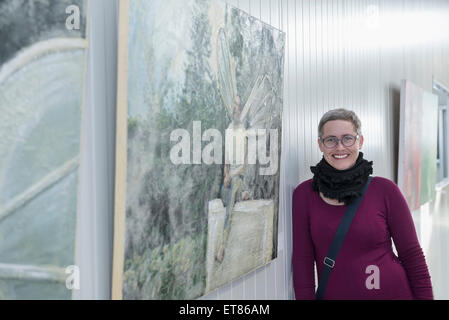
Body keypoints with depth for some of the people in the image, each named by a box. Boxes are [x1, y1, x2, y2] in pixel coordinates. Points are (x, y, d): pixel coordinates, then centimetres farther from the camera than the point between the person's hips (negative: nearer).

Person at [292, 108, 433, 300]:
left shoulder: (385, 190, -7)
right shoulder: (304, 194, -5)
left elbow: (413, 255, -2)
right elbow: (302, 260, -4)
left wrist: (425, 296, -6)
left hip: (391, 292, 0)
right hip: (332, 294, 1)